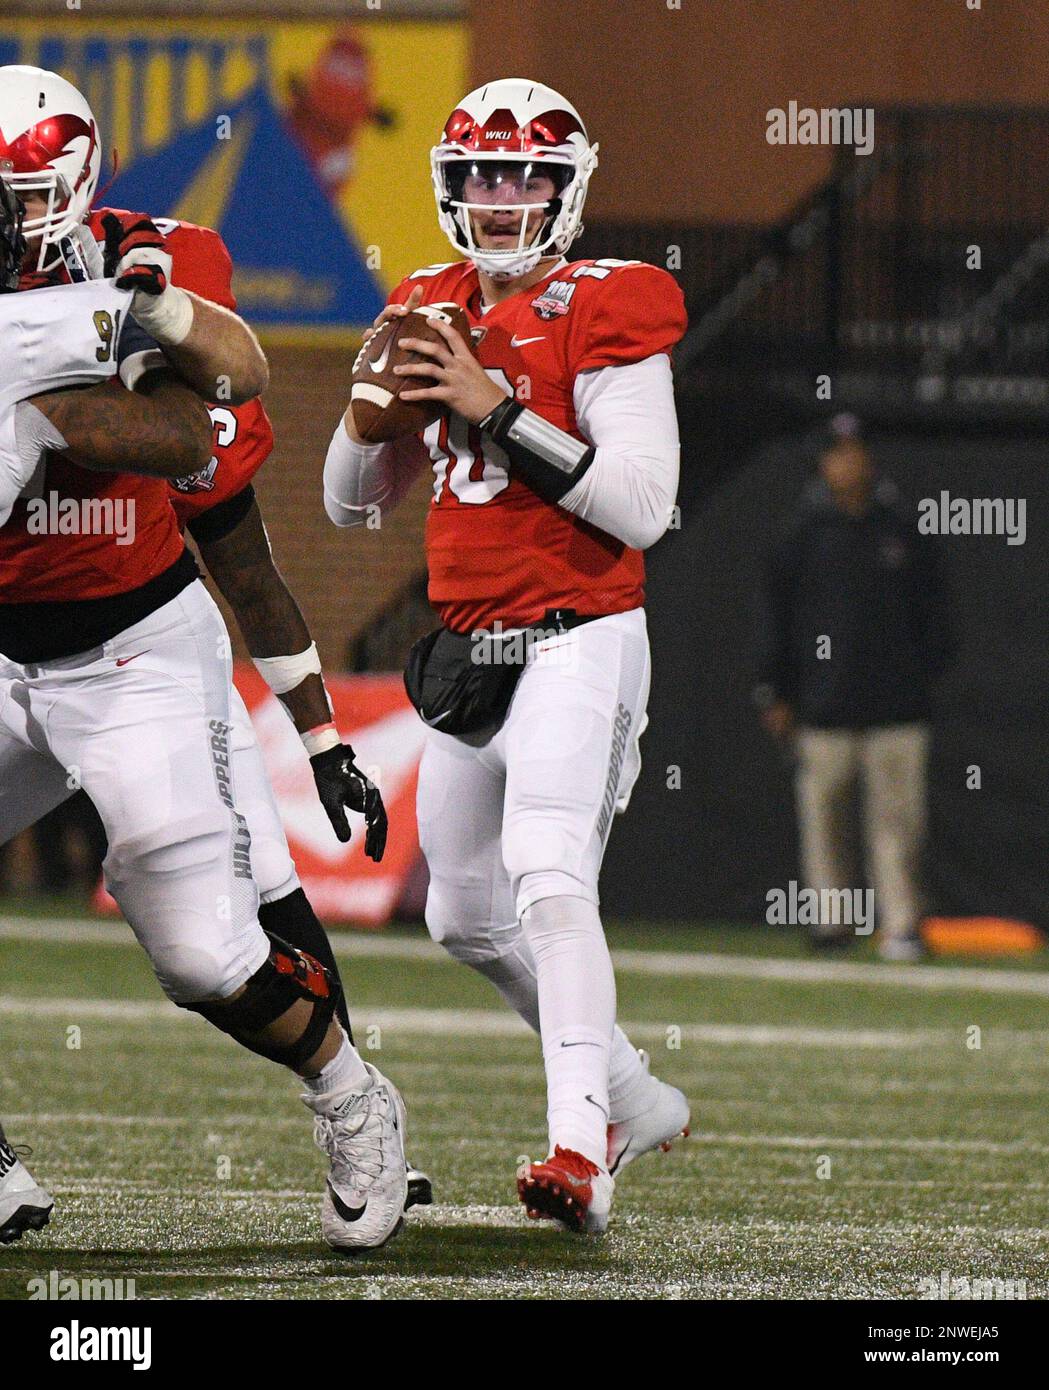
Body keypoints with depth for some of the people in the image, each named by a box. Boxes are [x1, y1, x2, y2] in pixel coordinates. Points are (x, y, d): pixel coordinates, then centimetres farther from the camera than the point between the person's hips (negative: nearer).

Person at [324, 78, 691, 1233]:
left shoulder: (604, 313, -9)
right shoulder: (429, 313, 11)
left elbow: (642, 507, -19)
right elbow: (352, 504, 18)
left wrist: (499, 409, -22)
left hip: (577, 644, -8)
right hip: (465, 652, 8)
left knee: (548, 878, -26)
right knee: (467, 917, 16)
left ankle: (581, 1155, -34)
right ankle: (636, 1098, 35)